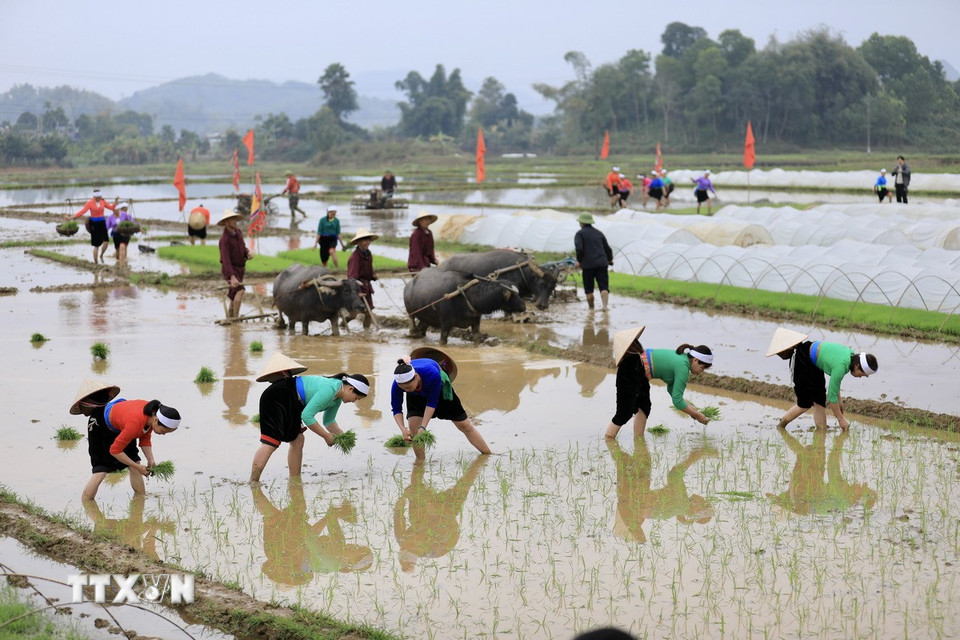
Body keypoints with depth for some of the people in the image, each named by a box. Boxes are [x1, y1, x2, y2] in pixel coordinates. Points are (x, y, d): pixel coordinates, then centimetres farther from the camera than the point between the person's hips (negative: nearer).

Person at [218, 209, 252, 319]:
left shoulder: (238, 231, 3)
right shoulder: (224, 239, -22)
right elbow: (225, 259, -28)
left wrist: (248, 253, -8)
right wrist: (232, 277, -37)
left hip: (240, 268, 8)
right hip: (229, 269, -8)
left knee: (234, 294, 14)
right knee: (240, 290, -24)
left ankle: (230, 317, 26)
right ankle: (236, 317, -25)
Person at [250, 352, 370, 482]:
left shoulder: (337, 398, 8)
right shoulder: (329, 389, -24)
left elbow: (329, 421, 21)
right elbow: (307, 416, -25)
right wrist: (326, 436, -15)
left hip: (290, 403, 11)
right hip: (277, 398, -11)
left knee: (297, 441, 11)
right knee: (271, 443, -17)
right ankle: (253, 483, -19)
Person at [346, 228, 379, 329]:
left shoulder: (368, 254, 9)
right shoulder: (355, 256, -17)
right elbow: (352, 276, -24)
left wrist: (373, 275, 4)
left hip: (367, 285, 8)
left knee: (369, 312, 5)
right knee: (353, 314, -6)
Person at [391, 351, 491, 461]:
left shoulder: (432, 374, -46)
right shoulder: (397, 384, -37)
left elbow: (431, 403, -35)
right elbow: (396, 410, -28)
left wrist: (423, 427, -39)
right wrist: (403, 429, -44)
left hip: (439, 387, -2)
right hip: (416, 397, 2)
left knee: (465, 425, 4)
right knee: (413, 425, -21)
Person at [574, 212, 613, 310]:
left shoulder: (580, 234, 1)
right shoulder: (599, 233, 18)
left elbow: (579, 248, -14)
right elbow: (607, 248, 24)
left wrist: (579, 261, -3)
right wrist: (610, 259, 38)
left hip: (588, 265, -3)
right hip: (602, 263, 3)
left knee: (589, 289, 8)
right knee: (604, 287, -4)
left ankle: (591, 308, 13)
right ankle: (605, 305, -22)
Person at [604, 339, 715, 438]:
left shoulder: (680, 358, 10)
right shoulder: (683, 367, -17)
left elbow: (672, 389, 21)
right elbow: (677, 401, -16)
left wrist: (690, 407, 16)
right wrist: (697, 416, -6)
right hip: (631, 372, -10)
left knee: (644, 408, 14)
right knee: (625, 413, -5)